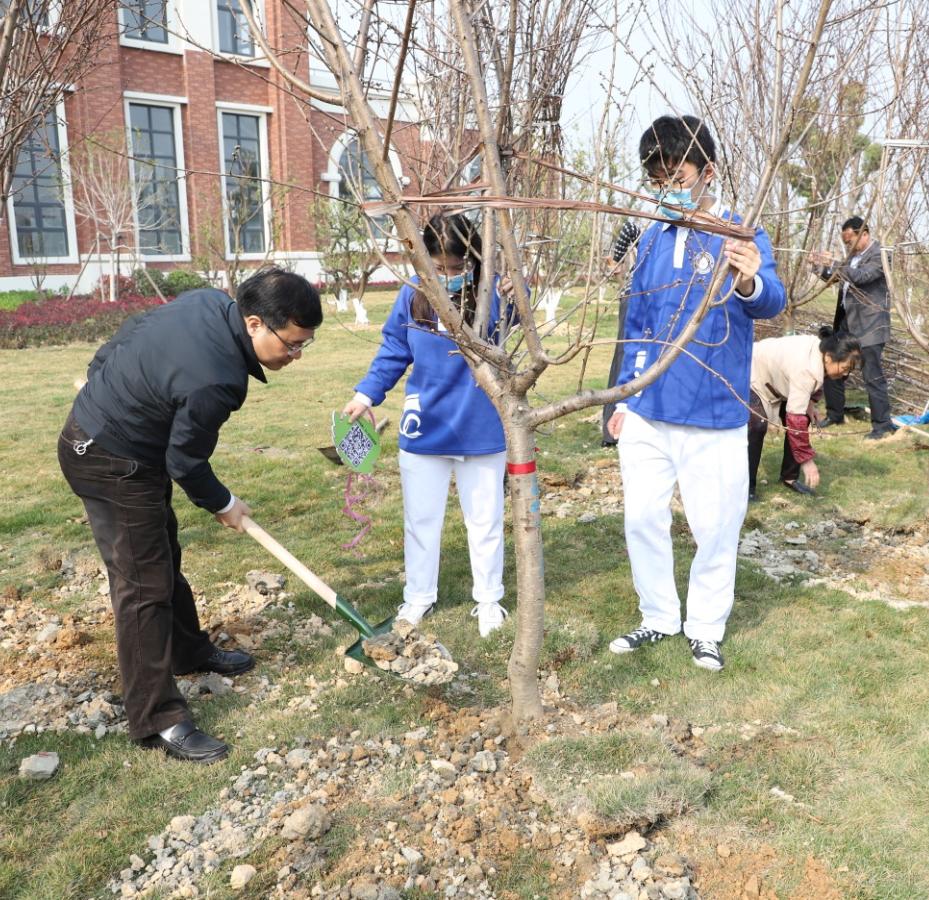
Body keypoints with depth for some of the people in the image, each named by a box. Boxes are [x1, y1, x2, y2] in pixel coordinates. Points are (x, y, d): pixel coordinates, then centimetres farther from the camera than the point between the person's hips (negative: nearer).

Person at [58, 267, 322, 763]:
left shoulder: (207, 301, -8)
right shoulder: (215, 381, -33)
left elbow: (131, 331, 9)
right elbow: (185, 462, -19)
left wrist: (111, 383, 24)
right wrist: (223, 504, 0)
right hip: (111, 462, -10)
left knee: (162, 554, 22)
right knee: (143, 584, -6)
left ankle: (188, 649, 41)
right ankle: (157, 719, 1)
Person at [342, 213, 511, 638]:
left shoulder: (496, 293, -11)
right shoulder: (413, 296, -5)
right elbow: (393, 352, 3)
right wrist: (366, 394, -6)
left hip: (483, 431, -2)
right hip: (424, 431, 2)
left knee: (485, 521, 14)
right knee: (420, 520, 15)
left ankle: (488, 599, 32)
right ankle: (418, 597, 33)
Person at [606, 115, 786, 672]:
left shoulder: (741, 237, -8)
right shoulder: (653, 241, 6)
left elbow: (772, 302, -26)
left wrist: (750, 283, -50)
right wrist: (624, 398, 12)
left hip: (714, 417, -4)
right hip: (646, 414, 5)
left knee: (715, 527, 7)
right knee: (643, 519, 10)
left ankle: (706, 628, 27)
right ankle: (659, 618, 28)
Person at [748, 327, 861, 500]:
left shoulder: (822, 350, -14)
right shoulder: (805, 370, -40)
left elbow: (816, 382, 11)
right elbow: (795, 417, -41)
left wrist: (810, 402, -7)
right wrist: (806, 460, -37)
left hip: (774, 377, 9)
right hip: (751, 375, -9)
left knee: (802, 420, 0)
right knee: (757, 426, -26)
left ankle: (790, 477, 11)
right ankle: (745, 485, -15)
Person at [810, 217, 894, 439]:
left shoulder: (879, 255, -12)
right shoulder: (853, 255, 13)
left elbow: (861, 276, -27)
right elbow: (835, 278, 23)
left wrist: (833, 263, -26)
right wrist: (819, 266, 5)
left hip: (869, 325, -9)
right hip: (847, 322, 9)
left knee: (873, 376, -8)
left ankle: (882, 424, -1)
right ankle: (835, 415, 27)